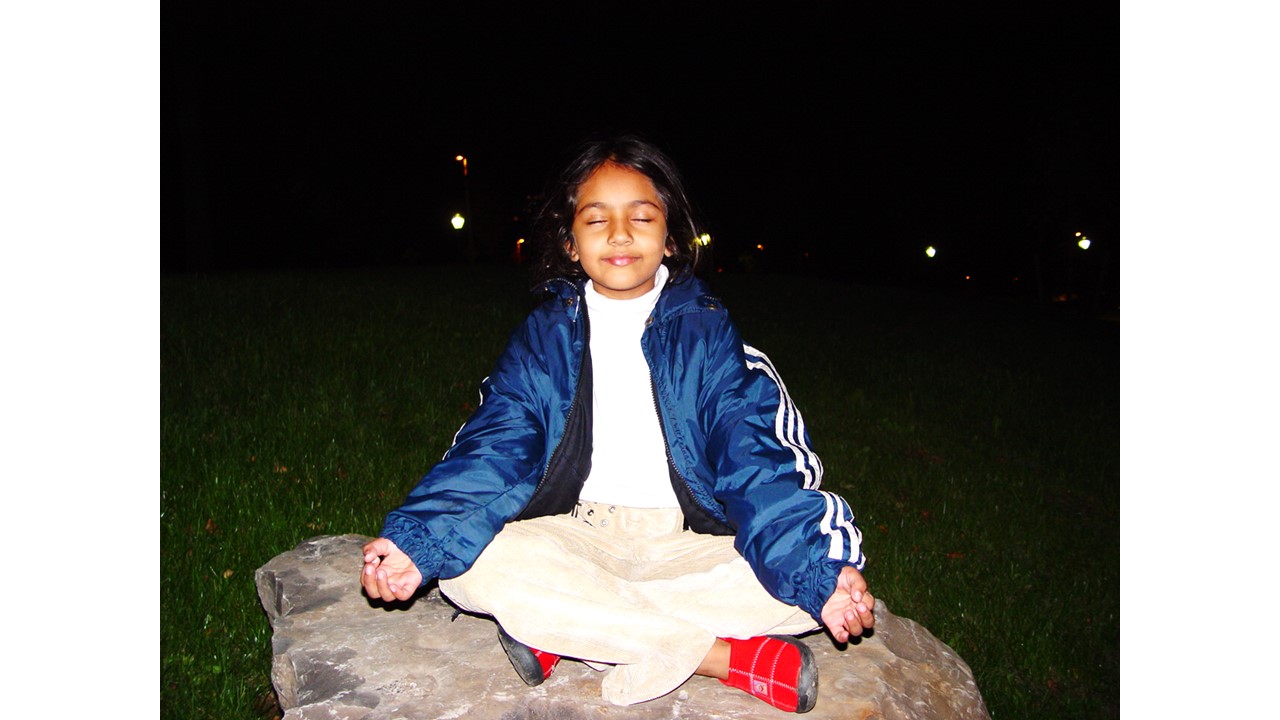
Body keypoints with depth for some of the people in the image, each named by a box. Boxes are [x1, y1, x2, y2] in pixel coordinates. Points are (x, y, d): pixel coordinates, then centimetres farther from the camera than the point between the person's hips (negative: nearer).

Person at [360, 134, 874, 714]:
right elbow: (494, 451, -4)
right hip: (571, 537, 1)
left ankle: (560, 631, -21)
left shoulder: (708, 331, 2)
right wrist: (418, 541, -22)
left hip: (685, 544, 0)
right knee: (470, 565, -29)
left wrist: (821, 571, -23)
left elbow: (756, 463, -7)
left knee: (798, 582, -25)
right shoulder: (543, 335, 5)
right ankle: (732, 658, -24)